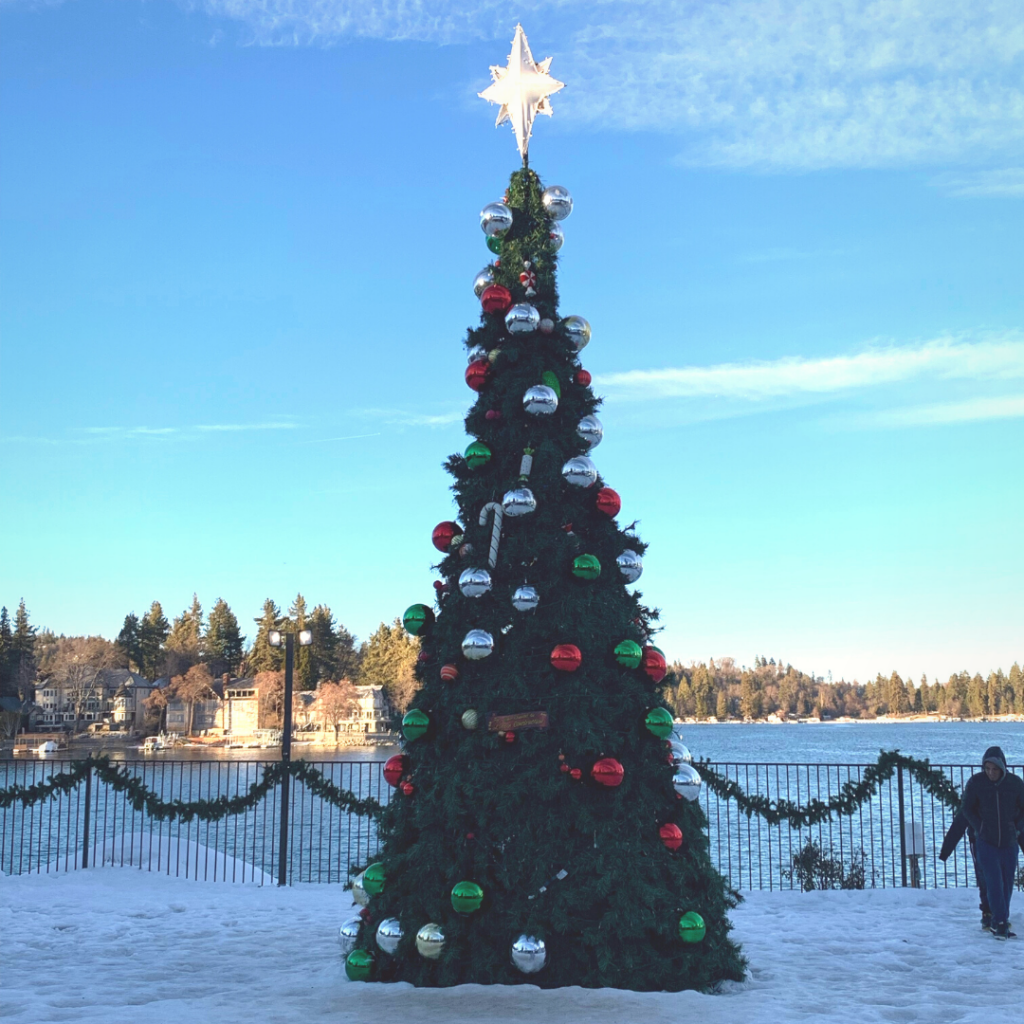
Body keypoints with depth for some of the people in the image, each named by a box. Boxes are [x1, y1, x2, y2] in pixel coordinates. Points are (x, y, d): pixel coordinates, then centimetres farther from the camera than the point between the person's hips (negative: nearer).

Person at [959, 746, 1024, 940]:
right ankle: (1001, 923, -7)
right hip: (985, 843, -2)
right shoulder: (975, 782, -9)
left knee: (1007, 885, 8)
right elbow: (966, 808, 4)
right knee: (994, 884, -11)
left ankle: (1001, 923, 20)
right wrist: (979, 827, -5)